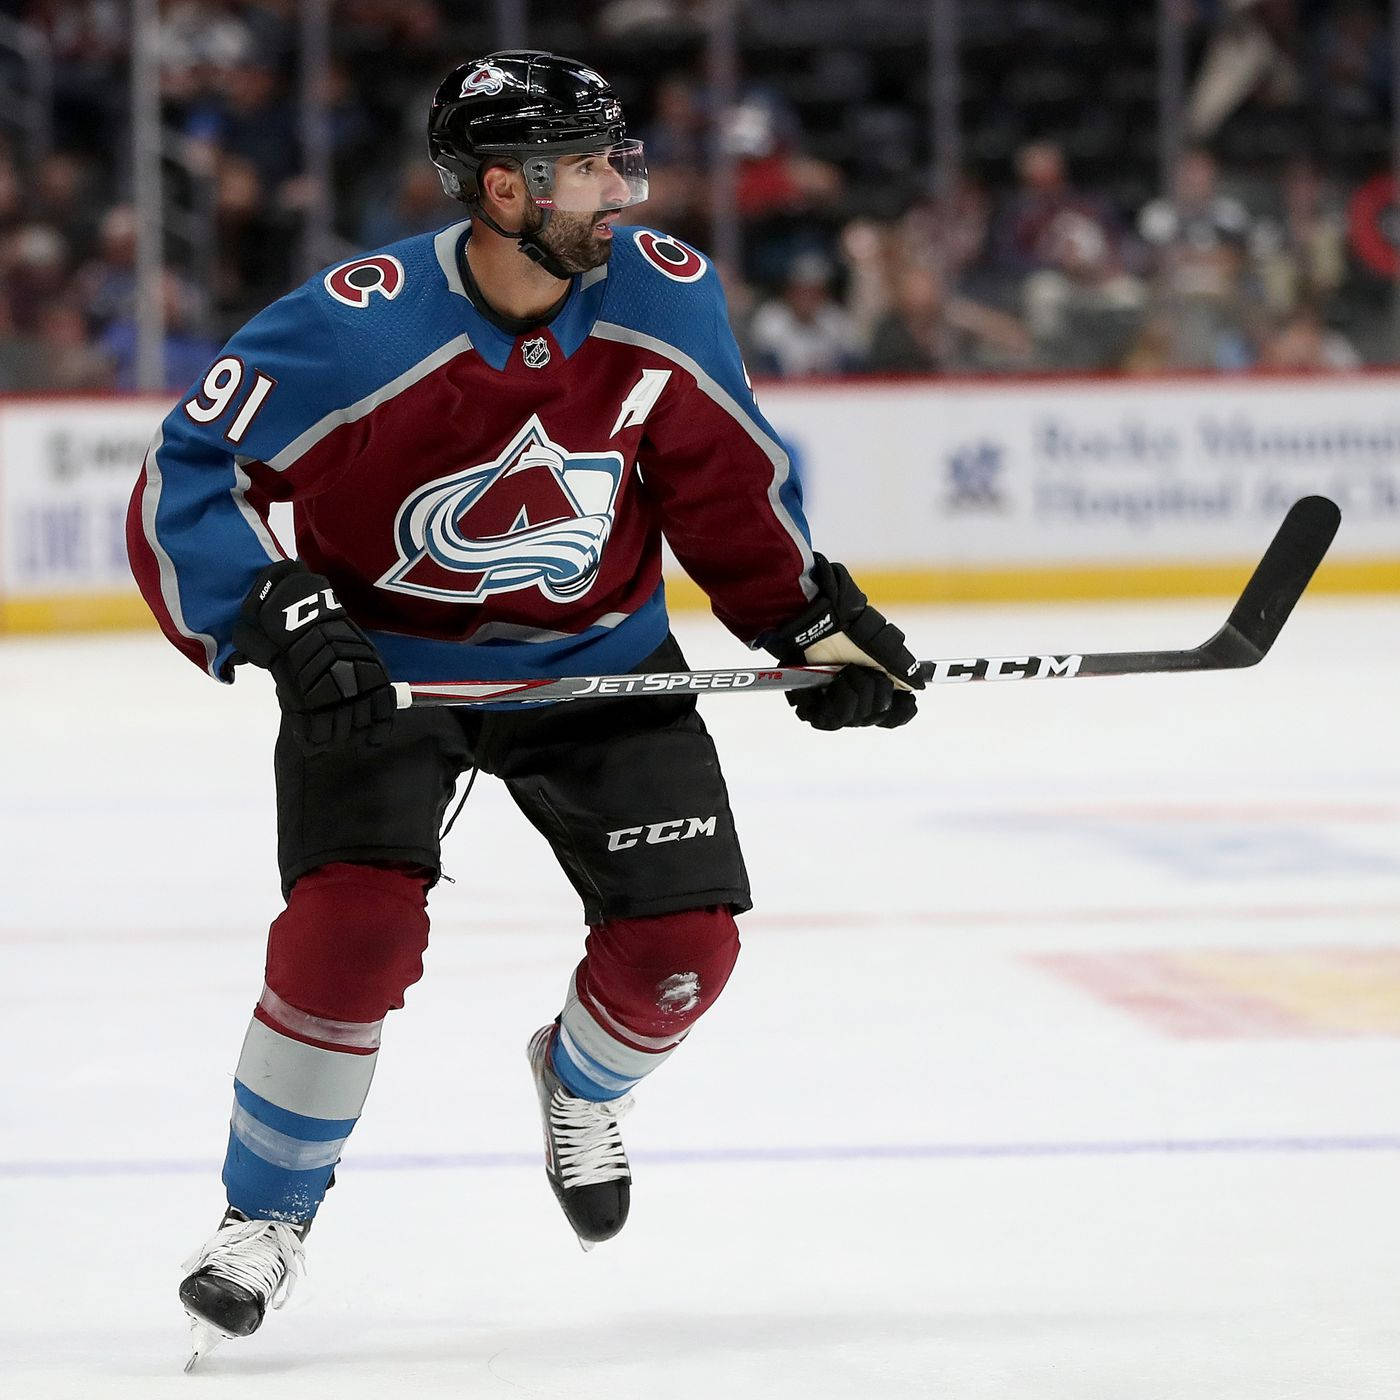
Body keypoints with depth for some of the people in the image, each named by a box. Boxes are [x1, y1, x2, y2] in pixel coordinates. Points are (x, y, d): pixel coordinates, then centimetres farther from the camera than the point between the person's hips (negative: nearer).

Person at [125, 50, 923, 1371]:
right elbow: (185, 480, -19)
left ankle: (578, 1083, 30)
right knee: (354, 923, -22)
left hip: (597, 659, 4)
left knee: (685, 938, -7)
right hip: (381, 663, -3)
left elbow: (726, 481, 4)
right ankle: (266, 1213, 0)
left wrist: (817, 620, 2)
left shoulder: (664, 298, -13)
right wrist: (279, 617, -31)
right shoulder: (355, 330, -25)